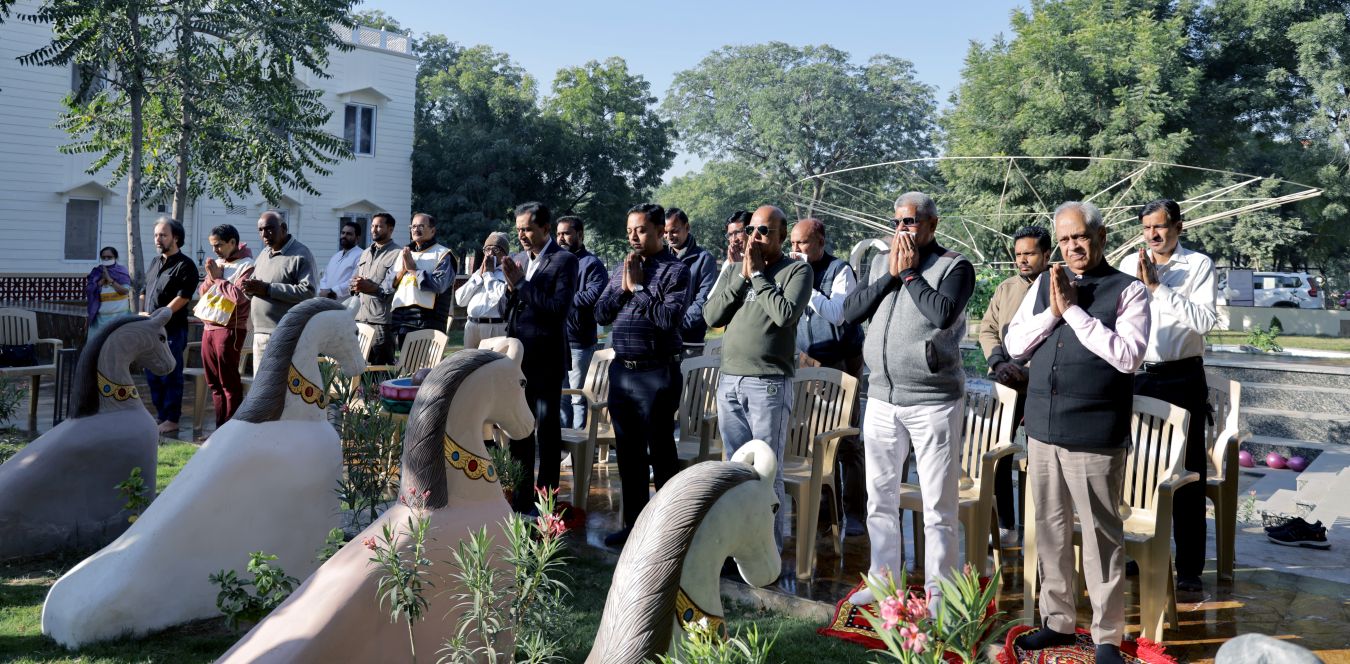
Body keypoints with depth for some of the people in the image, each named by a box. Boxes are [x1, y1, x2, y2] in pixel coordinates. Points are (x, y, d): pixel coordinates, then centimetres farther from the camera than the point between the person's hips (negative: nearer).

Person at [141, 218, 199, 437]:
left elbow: (182, 298, -15)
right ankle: (161, 417, 21)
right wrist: (141, 314, 6)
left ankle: (171, 421, 2)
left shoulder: (185, 265, -7)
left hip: (171, 330, -8)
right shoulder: (155, 263, 17)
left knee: (171, 376, -4)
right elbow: (145, 292, 23)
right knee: (153, 377, 11)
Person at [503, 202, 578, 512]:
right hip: (517, 357, 7)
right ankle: (521, 496, 25)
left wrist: (520, 285, -17)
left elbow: (559, 307, -21)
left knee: (547, 429, 2)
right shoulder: (519, 259, 10)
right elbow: (509, 310, 14)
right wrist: (511, 289, -6)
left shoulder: (564, 261, -9)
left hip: (545, 359, -7)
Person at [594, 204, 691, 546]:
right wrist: (622, 287, -6)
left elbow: (670, 318, -20)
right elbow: (601, 314, 8)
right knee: (628, 452, 14)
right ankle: (633, 523, 26)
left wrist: (638, 287, -13)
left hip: (656, 373, -6)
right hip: (621, 370, 7)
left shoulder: (675, 270, -7)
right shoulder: (622, 268, 12)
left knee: (661, 453, 2)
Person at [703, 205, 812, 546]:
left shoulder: (797, 270, -1)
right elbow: (711, 316, 4)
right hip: (729, 382, 5)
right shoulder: (735, 270, 15)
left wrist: (757, 274, -8)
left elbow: (786, 314, -18)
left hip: (769, 384, -5)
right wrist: (742, 276, -2)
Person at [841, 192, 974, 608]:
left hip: (933, 402, -5)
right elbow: (850, 312, 2)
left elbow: (943, 314, -23)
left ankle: (938, 591, 12)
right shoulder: (882, 262, 12)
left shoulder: (955, 266, -4)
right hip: (882, 398, 5)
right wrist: (891, 275, -6)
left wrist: (910, 273, -12)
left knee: (938, 505, 2)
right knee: (880, 497, 13)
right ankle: (882, 578, 26)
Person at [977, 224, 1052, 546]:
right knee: (998, 454, 1)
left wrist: (1027, 371, -17)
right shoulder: (1005, 289, 14)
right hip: (1005, 385, 4)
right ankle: (1005, 526, 12)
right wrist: (999, 362, -6)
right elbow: (987, 329, 12)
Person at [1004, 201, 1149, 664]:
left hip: (1095, 436, -5)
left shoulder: (1127, 290, -3)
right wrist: (1052, 312, -8)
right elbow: (1013, 346, 7)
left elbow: (1128, 356, -16)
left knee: (1101, 537, 3)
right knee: (1051, 530, 14)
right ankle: (1058, 620, 28)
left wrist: (1073, 310, -15)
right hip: (1042, 429, 5)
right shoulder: (1044, 284, 10)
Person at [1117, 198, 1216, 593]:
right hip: (1137, 377, 3)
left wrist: (1158, 286, -16)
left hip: (1182, 379, -3)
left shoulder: (1199, 265, -4)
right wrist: (1137, 283, -13)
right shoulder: (1129, 264, 6)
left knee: (1187, 474, 3)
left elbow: (1205, 320, -16)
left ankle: (1189, 568, 10)